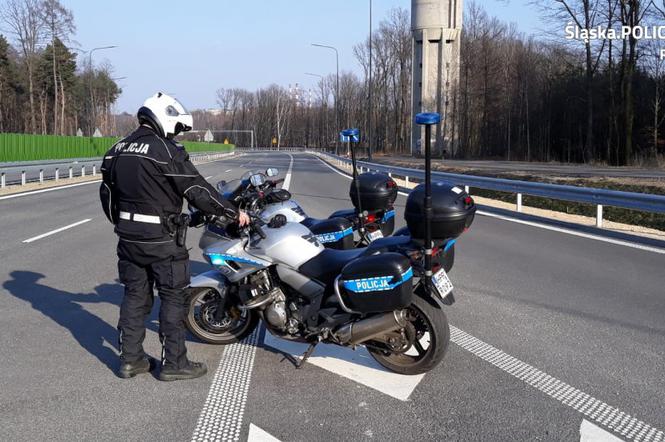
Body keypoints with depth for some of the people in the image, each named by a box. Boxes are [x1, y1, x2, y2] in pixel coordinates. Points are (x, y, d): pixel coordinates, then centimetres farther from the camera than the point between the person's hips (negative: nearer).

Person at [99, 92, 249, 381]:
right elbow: (198, 191, -16)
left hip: (128, 237, 7)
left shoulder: (117, 150, 9)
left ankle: (130, 359, 20)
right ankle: (173, 363, 10)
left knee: (135, 295, 15)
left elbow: (107, 194, 16)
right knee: (173, 298, 4)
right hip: (162, 240, -7)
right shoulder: (167, 151, -15)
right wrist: (234, 213, -7)